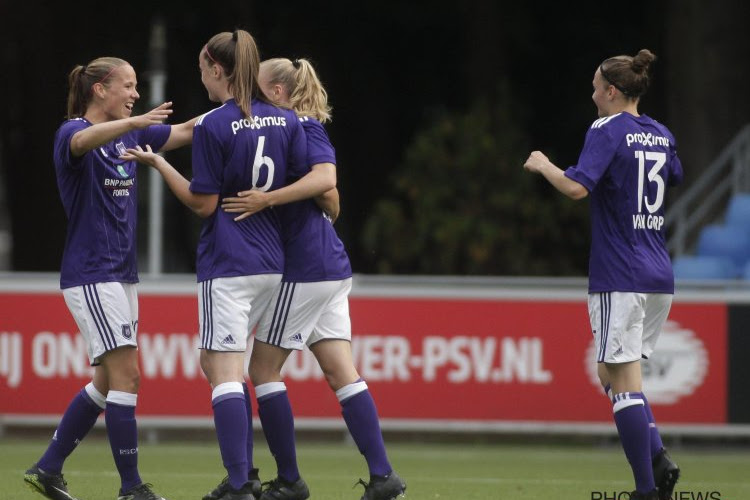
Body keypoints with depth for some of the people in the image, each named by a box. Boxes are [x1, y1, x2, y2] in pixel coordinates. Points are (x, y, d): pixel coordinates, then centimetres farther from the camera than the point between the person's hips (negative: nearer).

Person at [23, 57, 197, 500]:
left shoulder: (129, 135, 11)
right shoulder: (72, 131, -12)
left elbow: (185, 131, 14)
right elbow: (83, 140, -35)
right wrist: (135, 122, -53)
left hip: (122, 273, 9)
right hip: (90, 275, -9)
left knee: (108, 381, 11)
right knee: (127, 376, -12)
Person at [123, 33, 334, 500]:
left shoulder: (213, 126, -11)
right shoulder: (286, 121, 7)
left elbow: (203, 203, -9)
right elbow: (321, 180, 0)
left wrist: (158, 163, -1)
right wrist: (266, 196, 10)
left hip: (226, 264, -7)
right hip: (271, 263, 7)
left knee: (225, 373, -9)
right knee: (216, 363, 21)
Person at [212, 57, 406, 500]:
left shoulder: (304, 129, -10)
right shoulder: (295, 130, 17)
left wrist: (268, 199, -26)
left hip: (305, 270, -9)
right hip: (330, 268, 9)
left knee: (264, 368, -1)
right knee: (341, 372, 4)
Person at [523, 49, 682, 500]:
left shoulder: (608, 131, -10)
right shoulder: (662, 135, 12)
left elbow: (577, 187, -23)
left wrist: (544, 165, -6)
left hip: (619, 278, -7)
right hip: (660, 277, 7)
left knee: (623, 380, -4)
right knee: (616, 375, 16)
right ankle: (659, 458, -2)